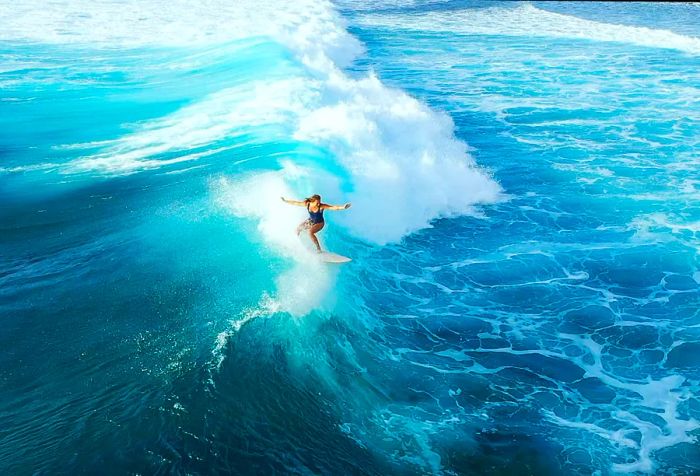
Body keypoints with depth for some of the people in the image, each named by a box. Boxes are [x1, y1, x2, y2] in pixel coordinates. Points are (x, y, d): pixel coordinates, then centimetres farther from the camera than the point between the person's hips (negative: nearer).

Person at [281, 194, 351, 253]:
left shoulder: (322, 206, -32)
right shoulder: (307, 204, -22)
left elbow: (333, 207, -41)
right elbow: (296, 203, -9)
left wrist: (342, 207, -55)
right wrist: (285, 201, -2)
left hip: (319, 223, -6)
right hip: (310, 221, 6)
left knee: (310, 232, -30)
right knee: (298, 229, 17)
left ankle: (319, 249, -19)